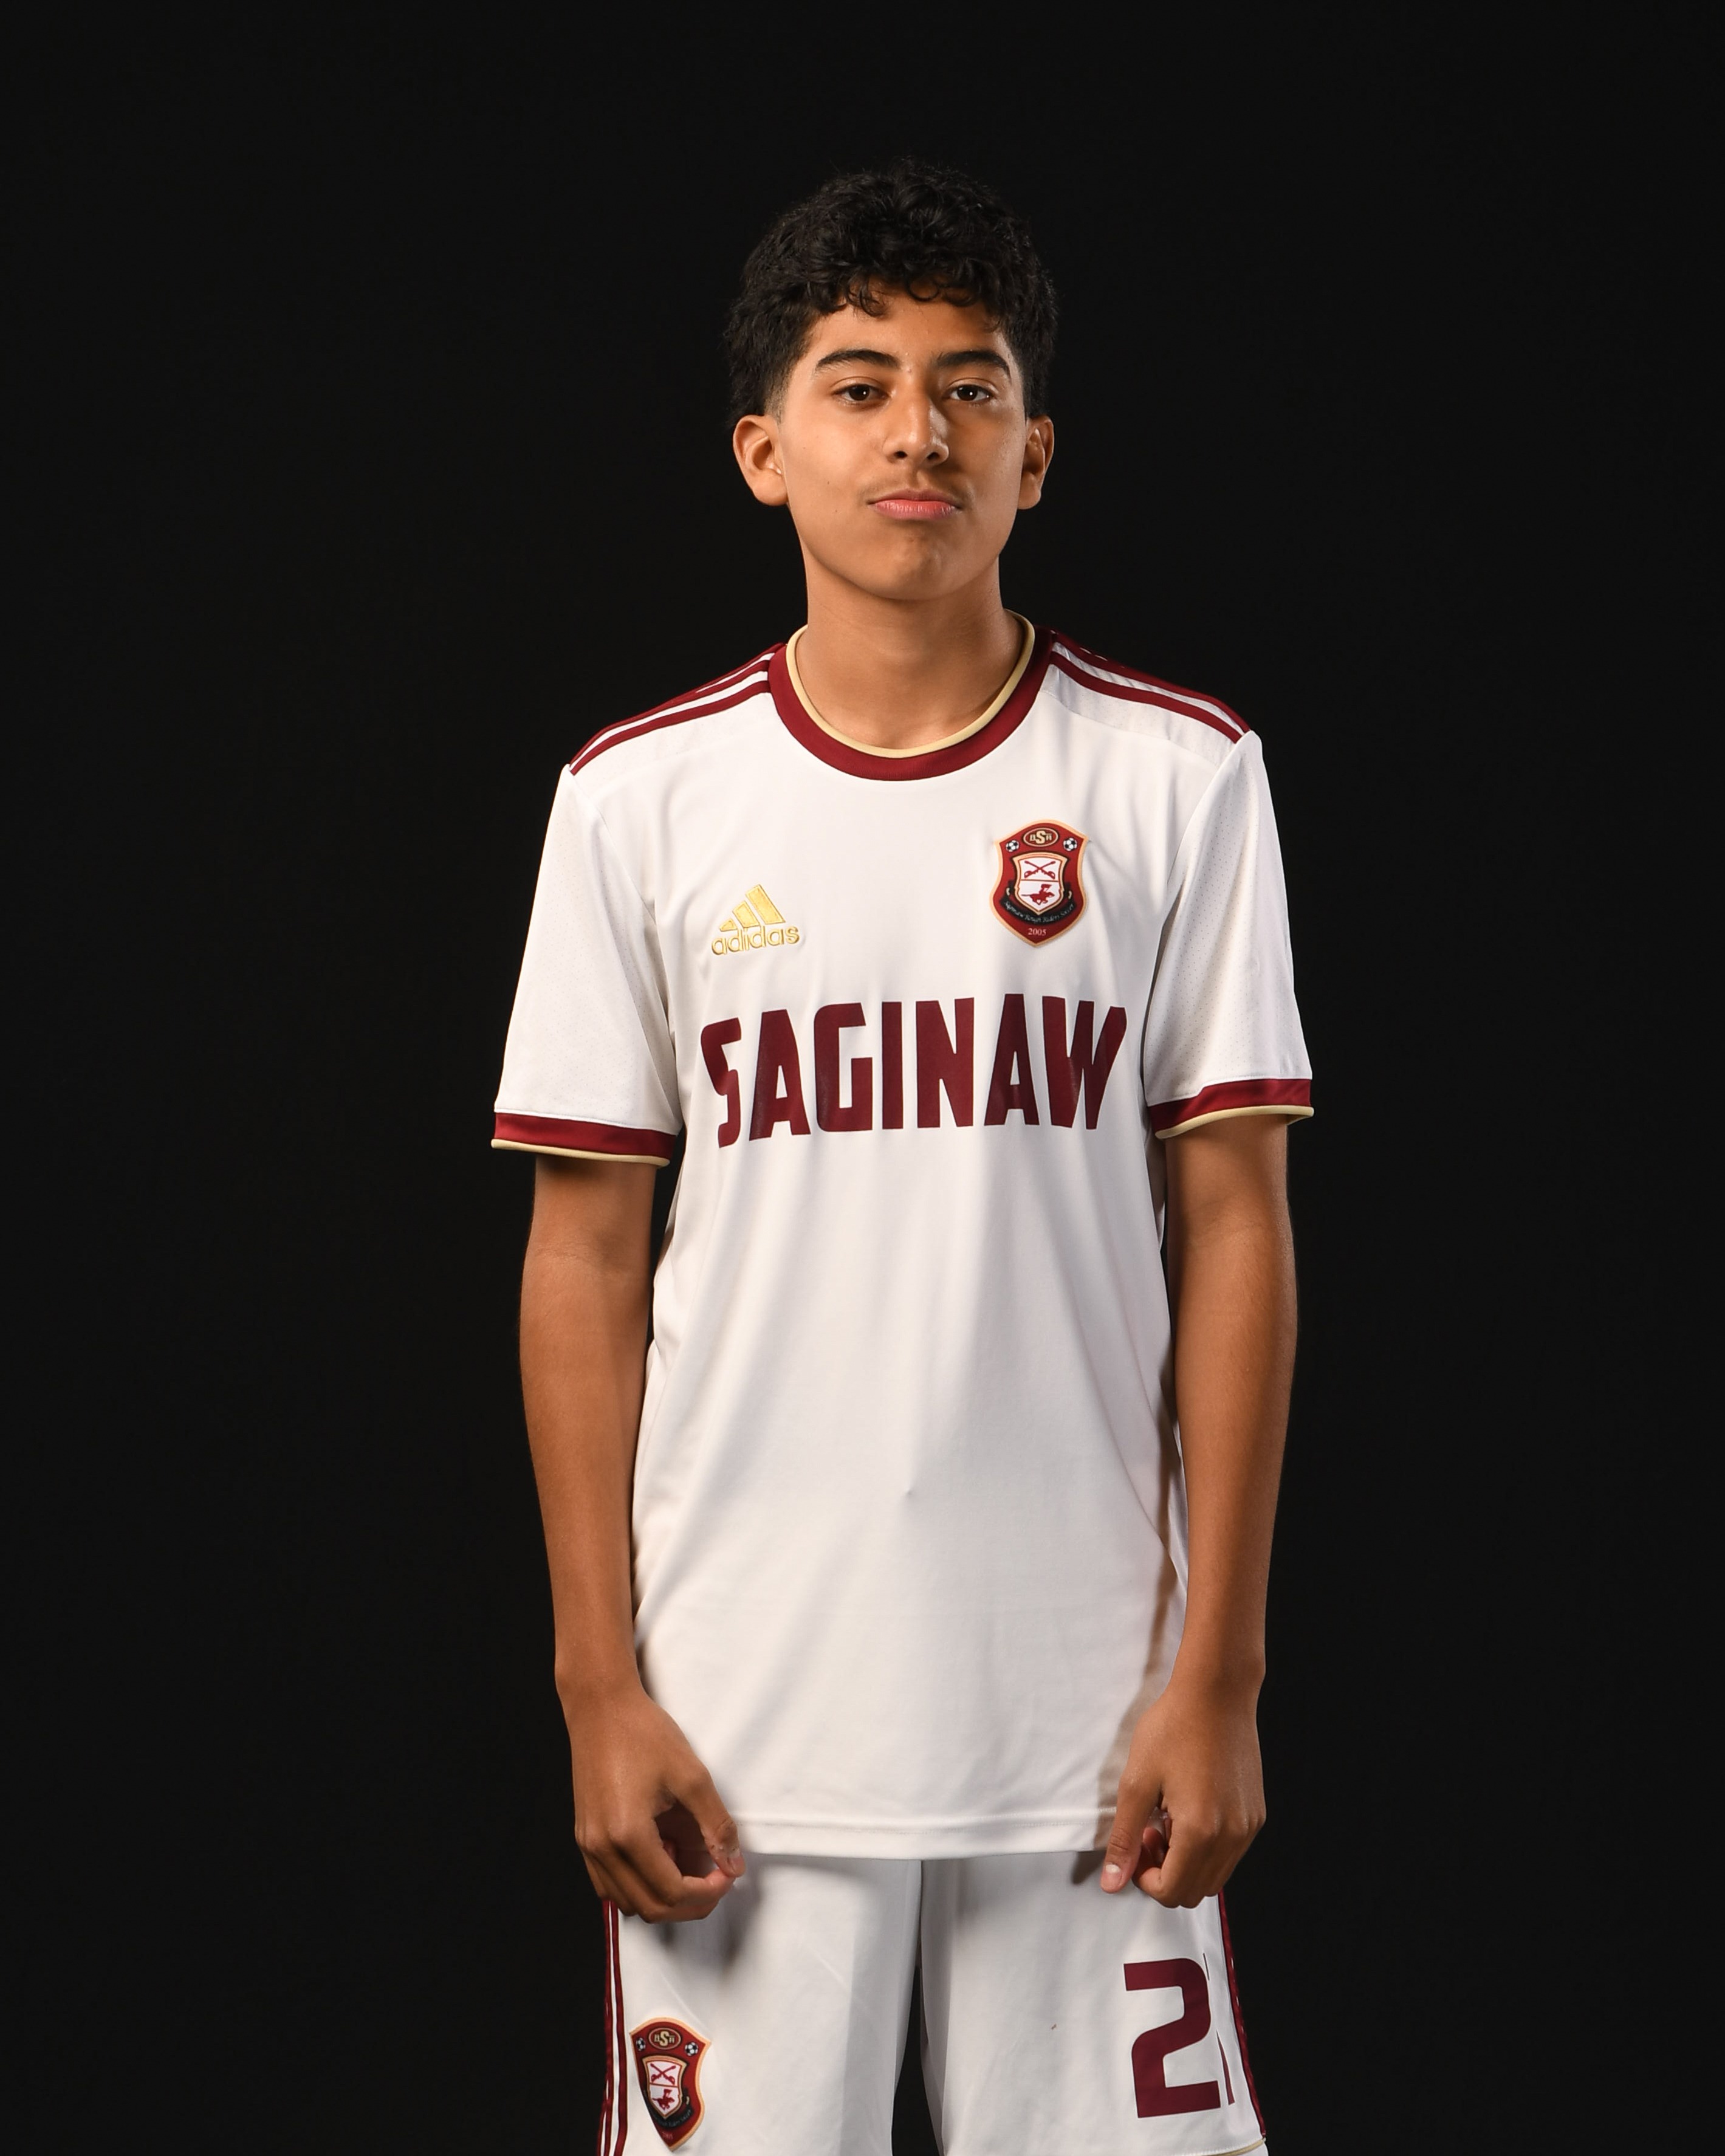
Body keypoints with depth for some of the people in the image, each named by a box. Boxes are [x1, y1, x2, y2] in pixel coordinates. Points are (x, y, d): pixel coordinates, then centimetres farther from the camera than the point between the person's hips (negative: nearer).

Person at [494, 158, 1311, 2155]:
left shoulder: (1179, 778, 1)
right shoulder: (642, 797, 2)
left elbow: (1232, 1227, 1)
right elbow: (584, 1258, 4)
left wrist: (1216, 1674, -3)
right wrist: (599, 1686, -1)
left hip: (1088, 1707, 0)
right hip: (741, 1715, 0)